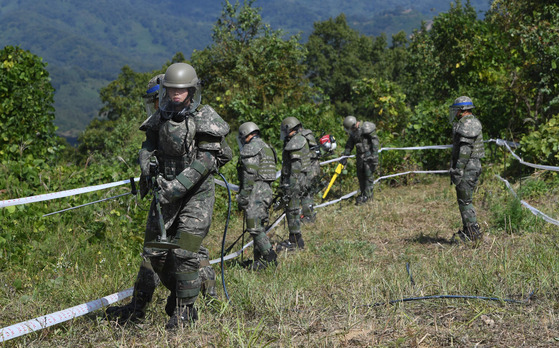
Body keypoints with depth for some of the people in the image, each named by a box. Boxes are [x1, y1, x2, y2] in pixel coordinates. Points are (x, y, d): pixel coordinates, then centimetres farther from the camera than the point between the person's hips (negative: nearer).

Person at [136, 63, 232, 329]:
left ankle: (184, 311, 1)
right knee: (154, 250, 6)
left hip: (197, 193, -5)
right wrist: (147, 165, -13)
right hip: (167, 191, 6)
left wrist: (177, 186, -25)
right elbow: (148, 147, 11)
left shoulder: (204, 120, -11)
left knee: (184, 252, -12)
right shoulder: (160, 118, 7)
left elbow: (205, 161, -18)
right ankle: (176, 290, 32)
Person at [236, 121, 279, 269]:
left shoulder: (251, 147, -8)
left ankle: (270, 258, -14)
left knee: (255, 227, -10)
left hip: (256, 190, -10)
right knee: (259, 226, 12)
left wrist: (243, 195, -17)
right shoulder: (267, 147, 22)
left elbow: (250, 174, -17)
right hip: (267, 190, 10)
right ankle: (260, 260, 14)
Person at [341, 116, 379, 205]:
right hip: (360, 157, 8)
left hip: (369, 156, -8)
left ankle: (367, 195, -2)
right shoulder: (353, 132, 9)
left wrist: (374, 156, -20)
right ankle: (363, 193, 21)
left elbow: (375, 141, -18)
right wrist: (345, 157, 12)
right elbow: (349, 146, 17)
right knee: (360, 176, 10)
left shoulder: (366, 128, -15)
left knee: (369, 176, -5)